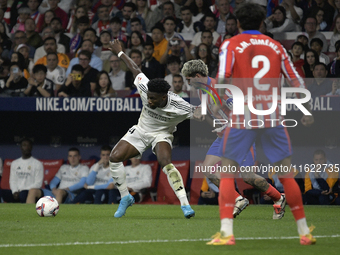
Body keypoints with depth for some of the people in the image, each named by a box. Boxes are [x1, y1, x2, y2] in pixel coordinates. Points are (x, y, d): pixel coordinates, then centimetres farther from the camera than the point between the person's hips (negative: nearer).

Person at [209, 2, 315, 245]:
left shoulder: (230, 45, 2)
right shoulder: (276, 46, 11)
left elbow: (223, 77, -13)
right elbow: (297, 80, 11)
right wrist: (307, 111, 22)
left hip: (242, 117, -2)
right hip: (272, 116, 2)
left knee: (227, 173, 3)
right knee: (286, 174, 11)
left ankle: (226, 233, -11)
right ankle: (304, 232, 13)